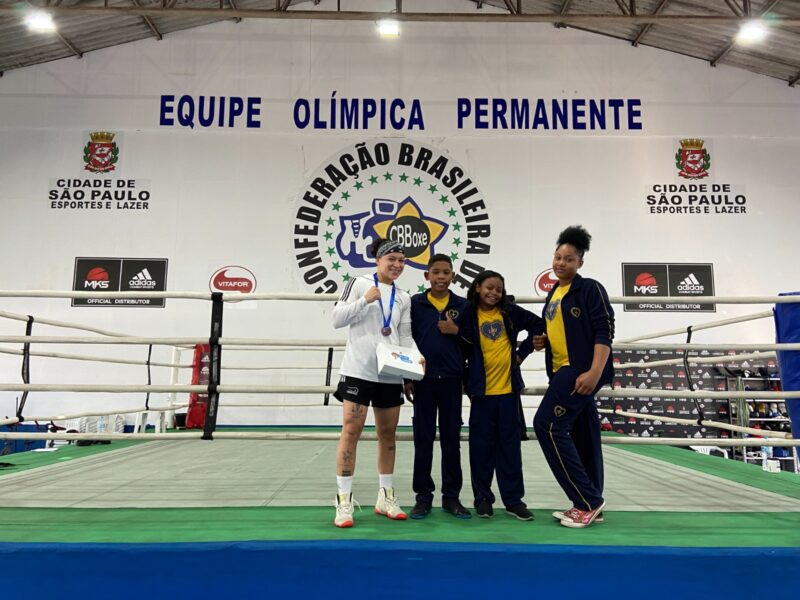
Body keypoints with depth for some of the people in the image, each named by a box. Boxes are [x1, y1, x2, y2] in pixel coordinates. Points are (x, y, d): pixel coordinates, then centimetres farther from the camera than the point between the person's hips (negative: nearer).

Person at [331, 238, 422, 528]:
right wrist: (365, 300, -14)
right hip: (358, 370, -5)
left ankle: (385, 497, 25)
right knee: (351, 431, -6)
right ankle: (344, 501, 3)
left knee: (388, 434, 11)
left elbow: (406, 337, 12)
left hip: (391, 374, 5)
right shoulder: (359, 284, 1)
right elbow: (337, 319, -4)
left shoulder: (403, 298, 14)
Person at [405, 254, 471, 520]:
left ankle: (451, 496, 20)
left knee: (452, 439, 8)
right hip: (423, 378, -1)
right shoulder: (415, 303, 1)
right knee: (423, 439, 6)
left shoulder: (463, 305, 4)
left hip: (451, 379, 1)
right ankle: (423, 496, 17)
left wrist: (457, 331, -11)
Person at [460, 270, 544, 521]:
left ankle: (513, 499, 16)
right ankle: (483, 498, 17)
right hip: (481, 391, -1)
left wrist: (523, 352, 5)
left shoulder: (510, 311, 4)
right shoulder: (469, 315, -2)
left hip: (508, 388, 2)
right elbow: (462, 351, -1)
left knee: (510, 444, 7)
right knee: (482, 445, 5)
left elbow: (539, 326, 11)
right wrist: (467, 385, -4)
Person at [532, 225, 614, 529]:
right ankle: (590, 504, 20)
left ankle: (587, 501, -6)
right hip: (563, 370, 8)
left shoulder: (590, 289, -7)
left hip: (582, 370, -8)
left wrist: (594, 372, -24)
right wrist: (544, 340, 6)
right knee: (582, 435, 11)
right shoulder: (553, 294, 17)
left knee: (547, 425, -15)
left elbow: (604, 332, -14)